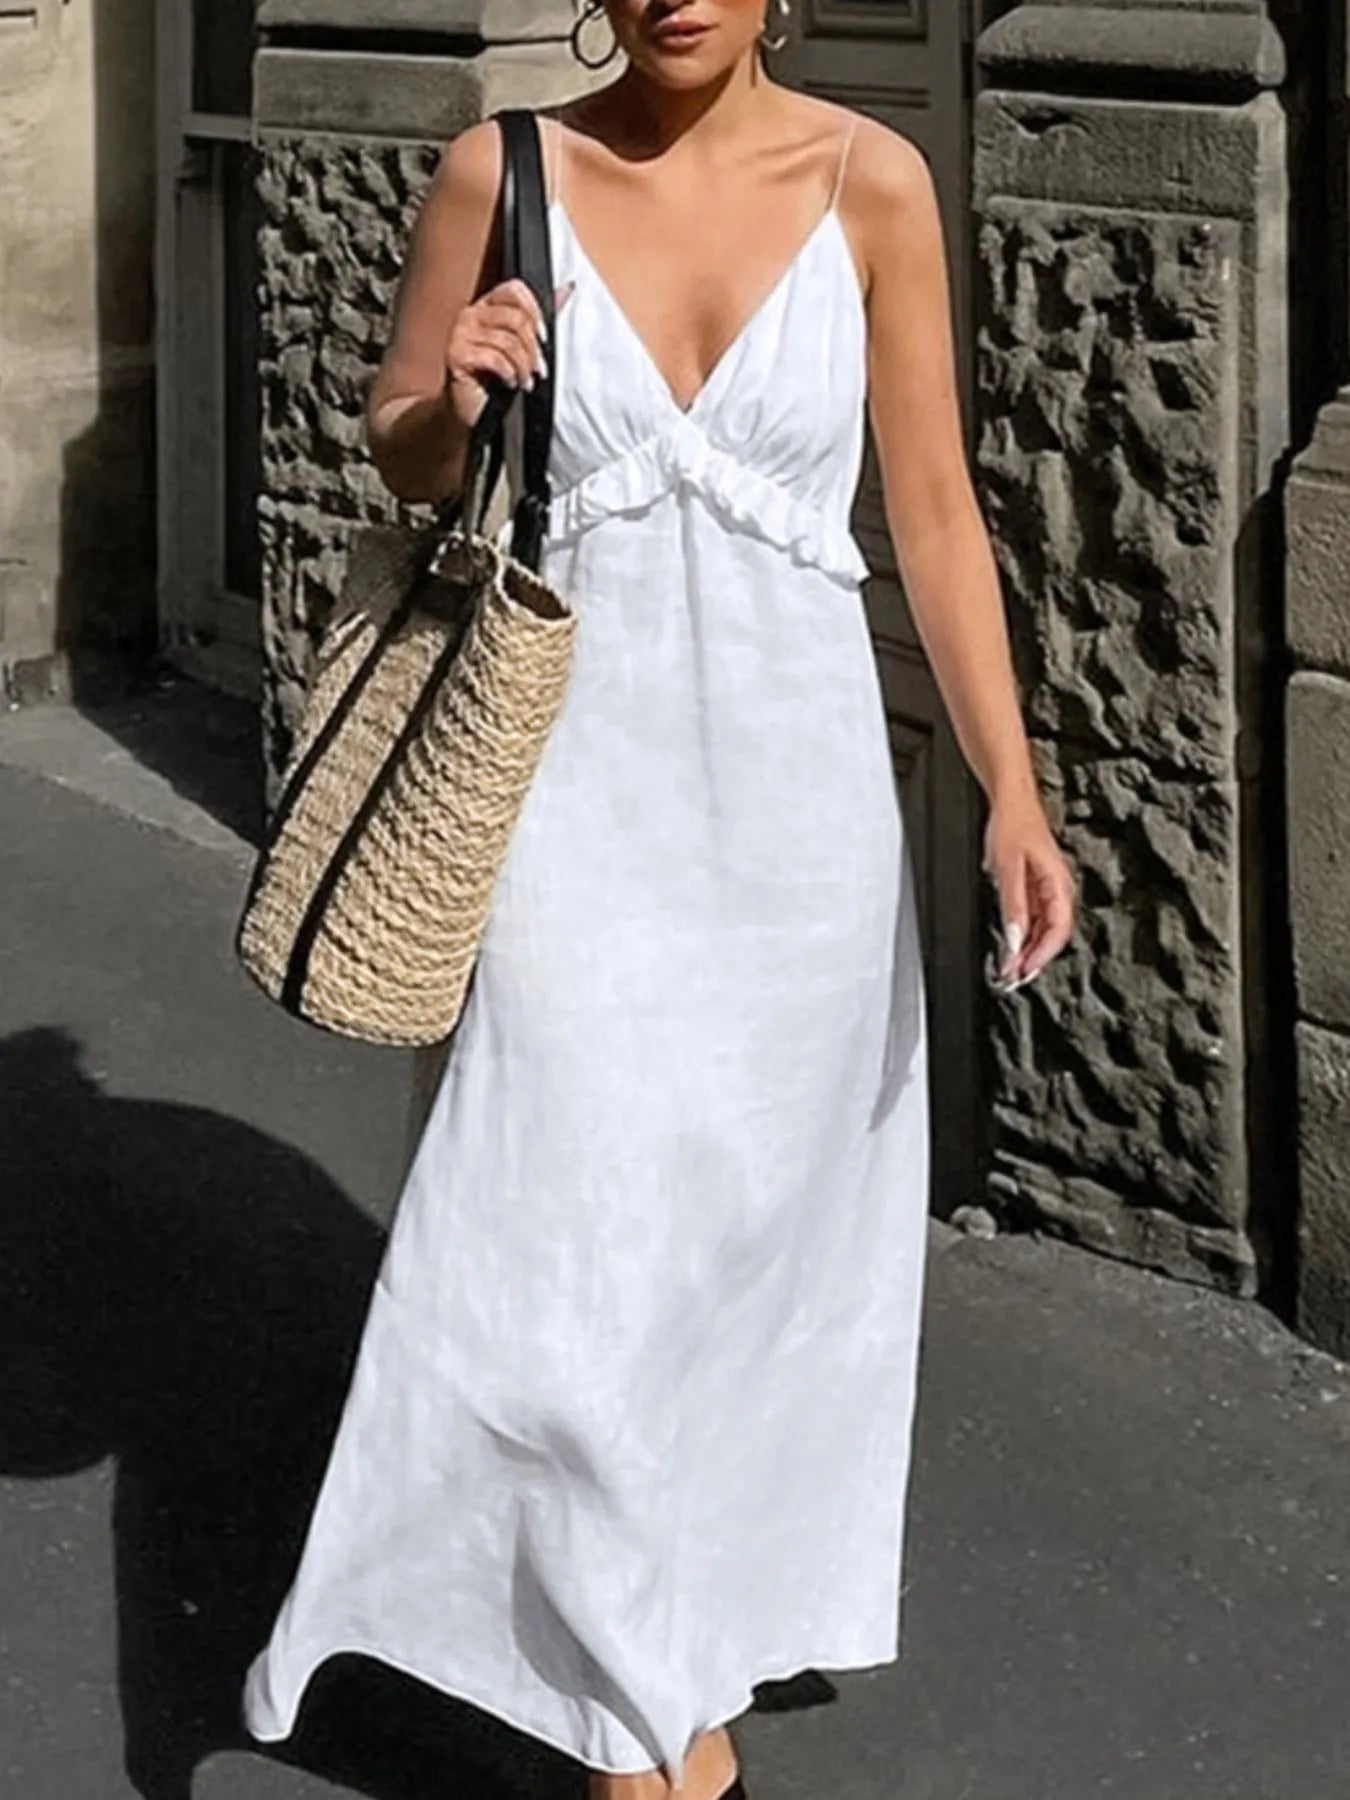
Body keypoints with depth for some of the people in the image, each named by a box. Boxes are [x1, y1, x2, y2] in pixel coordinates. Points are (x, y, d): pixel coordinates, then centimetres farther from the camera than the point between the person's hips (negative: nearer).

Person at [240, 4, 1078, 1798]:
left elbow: (934, 509, 1)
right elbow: (400, 457, 9)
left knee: (763, 1226, 10)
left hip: (794, 782, 1)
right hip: (577, 784, -1)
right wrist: (455, 401, -14)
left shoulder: (870, 182, -3)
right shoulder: (503, 171, -3)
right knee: (584, 1240, -4)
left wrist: (1012, 790, -4)